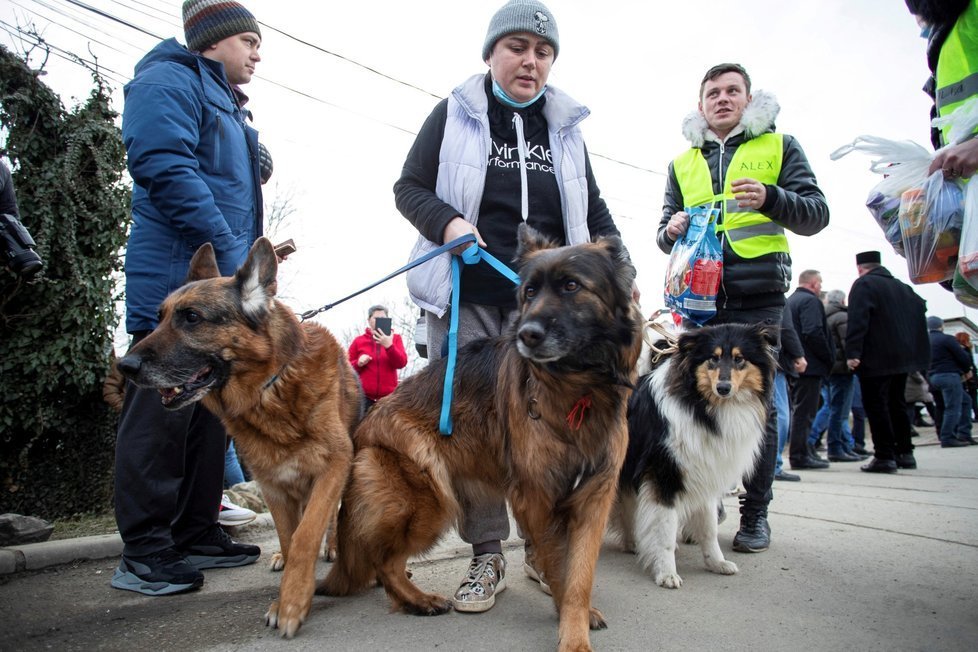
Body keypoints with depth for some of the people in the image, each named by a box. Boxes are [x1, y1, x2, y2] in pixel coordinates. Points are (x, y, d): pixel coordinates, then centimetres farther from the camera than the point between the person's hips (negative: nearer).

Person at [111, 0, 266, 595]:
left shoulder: (228, 105, 28)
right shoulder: (169, 82, -2)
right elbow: (167, 170, -17)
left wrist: (252, 260, 16)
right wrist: (230, 253, -21)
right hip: (175, 282, -10)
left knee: (212, 413, 10)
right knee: (161, 414, -6)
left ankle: (198, 535, 20)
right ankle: (144, 554, 3)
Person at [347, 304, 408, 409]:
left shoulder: (395, 338, 9)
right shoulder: (358, 340, 9)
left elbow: (402, 363, -5)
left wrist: (389, 345, -19)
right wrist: (358, 363, -8)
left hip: (388, 397, 0)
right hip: (364, 396, 0)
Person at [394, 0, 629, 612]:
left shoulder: (566, 126, 18)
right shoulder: (454, 114, 9)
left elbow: (593, 209, 21)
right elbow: (408, 187, 8)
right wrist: (447, 221, -13)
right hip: (465, 297, -2)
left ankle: (544, 546, 19)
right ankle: (487, 555, 11)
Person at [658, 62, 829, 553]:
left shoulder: (778, 146, 12)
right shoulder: (682, 163, 20)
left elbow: (816, 214, 5)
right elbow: (665, 235, 20)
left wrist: (771, 198, -14)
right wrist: (671, 230, -4)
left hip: (757, 297, -2)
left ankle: (755, 513, 11)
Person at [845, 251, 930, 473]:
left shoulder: (863, 284, -9)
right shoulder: (901, 286, 16)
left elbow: (857, 321, -20)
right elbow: (921, 307, 25)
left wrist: (853, 353, -22)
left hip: (876, 359, -8)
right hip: (902, 356, 8)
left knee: (876, 406, -4)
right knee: (897, 404, 16)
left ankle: (884, 456, -5)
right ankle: (905, 453, 20)